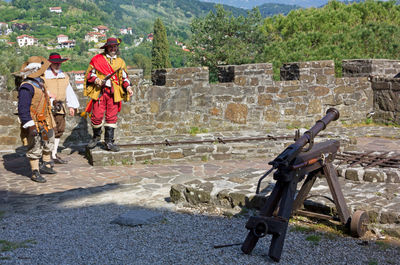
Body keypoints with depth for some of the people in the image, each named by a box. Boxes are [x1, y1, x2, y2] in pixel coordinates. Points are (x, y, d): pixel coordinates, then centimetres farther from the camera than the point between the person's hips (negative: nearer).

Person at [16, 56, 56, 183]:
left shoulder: (39, 82, 9)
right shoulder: (26, 87, -23)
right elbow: (23, 109, -25)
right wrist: (30, 125, -27)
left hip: (45, 122, 10)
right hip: (34, 122, -10)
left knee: (48, 144, 20)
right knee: (35, 148, -1)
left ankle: (46, 166, 36)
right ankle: (35, 172, 10)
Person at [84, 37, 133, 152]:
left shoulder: (120, 62, 16)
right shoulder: (97, 59, 6)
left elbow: (124, 77, 16)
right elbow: (89, 73, 9)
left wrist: (128, 87, -2)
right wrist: (95, 79, -11)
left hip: (114, 93, 2)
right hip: (99, 91, -2)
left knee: (112, 117, 1)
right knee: (97, 116, -5)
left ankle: (109, 141, 9)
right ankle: (96, 137, 21)